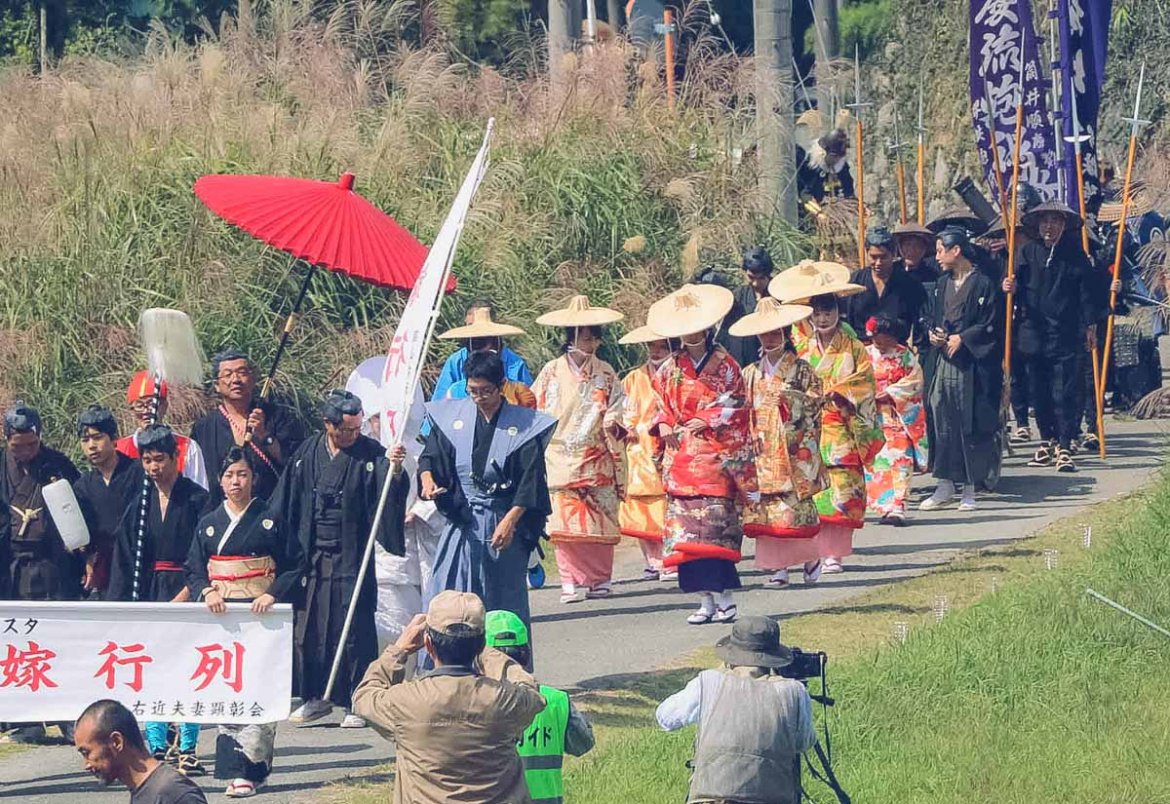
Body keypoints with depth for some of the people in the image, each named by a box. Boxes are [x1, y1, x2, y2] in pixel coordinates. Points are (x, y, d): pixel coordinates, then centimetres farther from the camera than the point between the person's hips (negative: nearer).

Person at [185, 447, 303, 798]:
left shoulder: (270, 521, 3)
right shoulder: (209, 524, 13)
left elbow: (294, 567, 2)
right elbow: (193, 570, 11)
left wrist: (273, 595, -12)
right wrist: (207, 592, -9)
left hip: (260, 614, -3)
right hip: (220, 613, 3)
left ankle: (249, 770, -10)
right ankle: (239, 770, 0)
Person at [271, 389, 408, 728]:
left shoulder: (370, 454, -4)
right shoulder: (306, 454, 5)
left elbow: (390, 494, -18)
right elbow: (284, 504, 11)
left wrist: (395, 471, -38)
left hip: (351, 557, -3)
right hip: (309, 556, 3)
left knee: (354, 629, -3)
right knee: (307, 627, 8)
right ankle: (317, 697, 20)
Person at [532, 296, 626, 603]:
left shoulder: (605, 373, 8)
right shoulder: (552, 372, 6)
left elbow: (616, 406, 10)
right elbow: (535, 411, 11)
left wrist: (612, 422, -11)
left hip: (597, 459, 1)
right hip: (561, 459, -1)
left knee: (600, 519, -2)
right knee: (564, 519, -7)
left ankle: (600, 578, 6)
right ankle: (570, 581, -4)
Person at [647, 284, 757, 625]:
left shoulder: (724, 365, 2)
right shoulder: (670, 369, 13)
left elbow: (736, 408, 0)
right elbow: (661, 404, 19)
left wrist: (706, 421, -12)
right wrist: (664, 424, -1)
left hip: (715, 454, -4)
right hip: (681, 461, 4)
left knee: (716, 526, -12)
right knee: (687, 529, -1)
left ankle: (726, 598, -10)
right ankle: (706, 600, 3)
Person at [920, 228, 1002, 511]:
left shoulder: (983, 284, -6)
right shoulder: (942, 284, 15)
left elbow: (991, 326, -9)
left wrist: (962, 338, -13)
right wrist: (933, 334, 2)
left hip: (972, 365, -6)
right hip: (942, 362, 6)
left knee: (970, 425, -2)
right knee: (942, 423, 2)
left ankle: (969, 488, 5)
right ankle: (945, 485, 8)